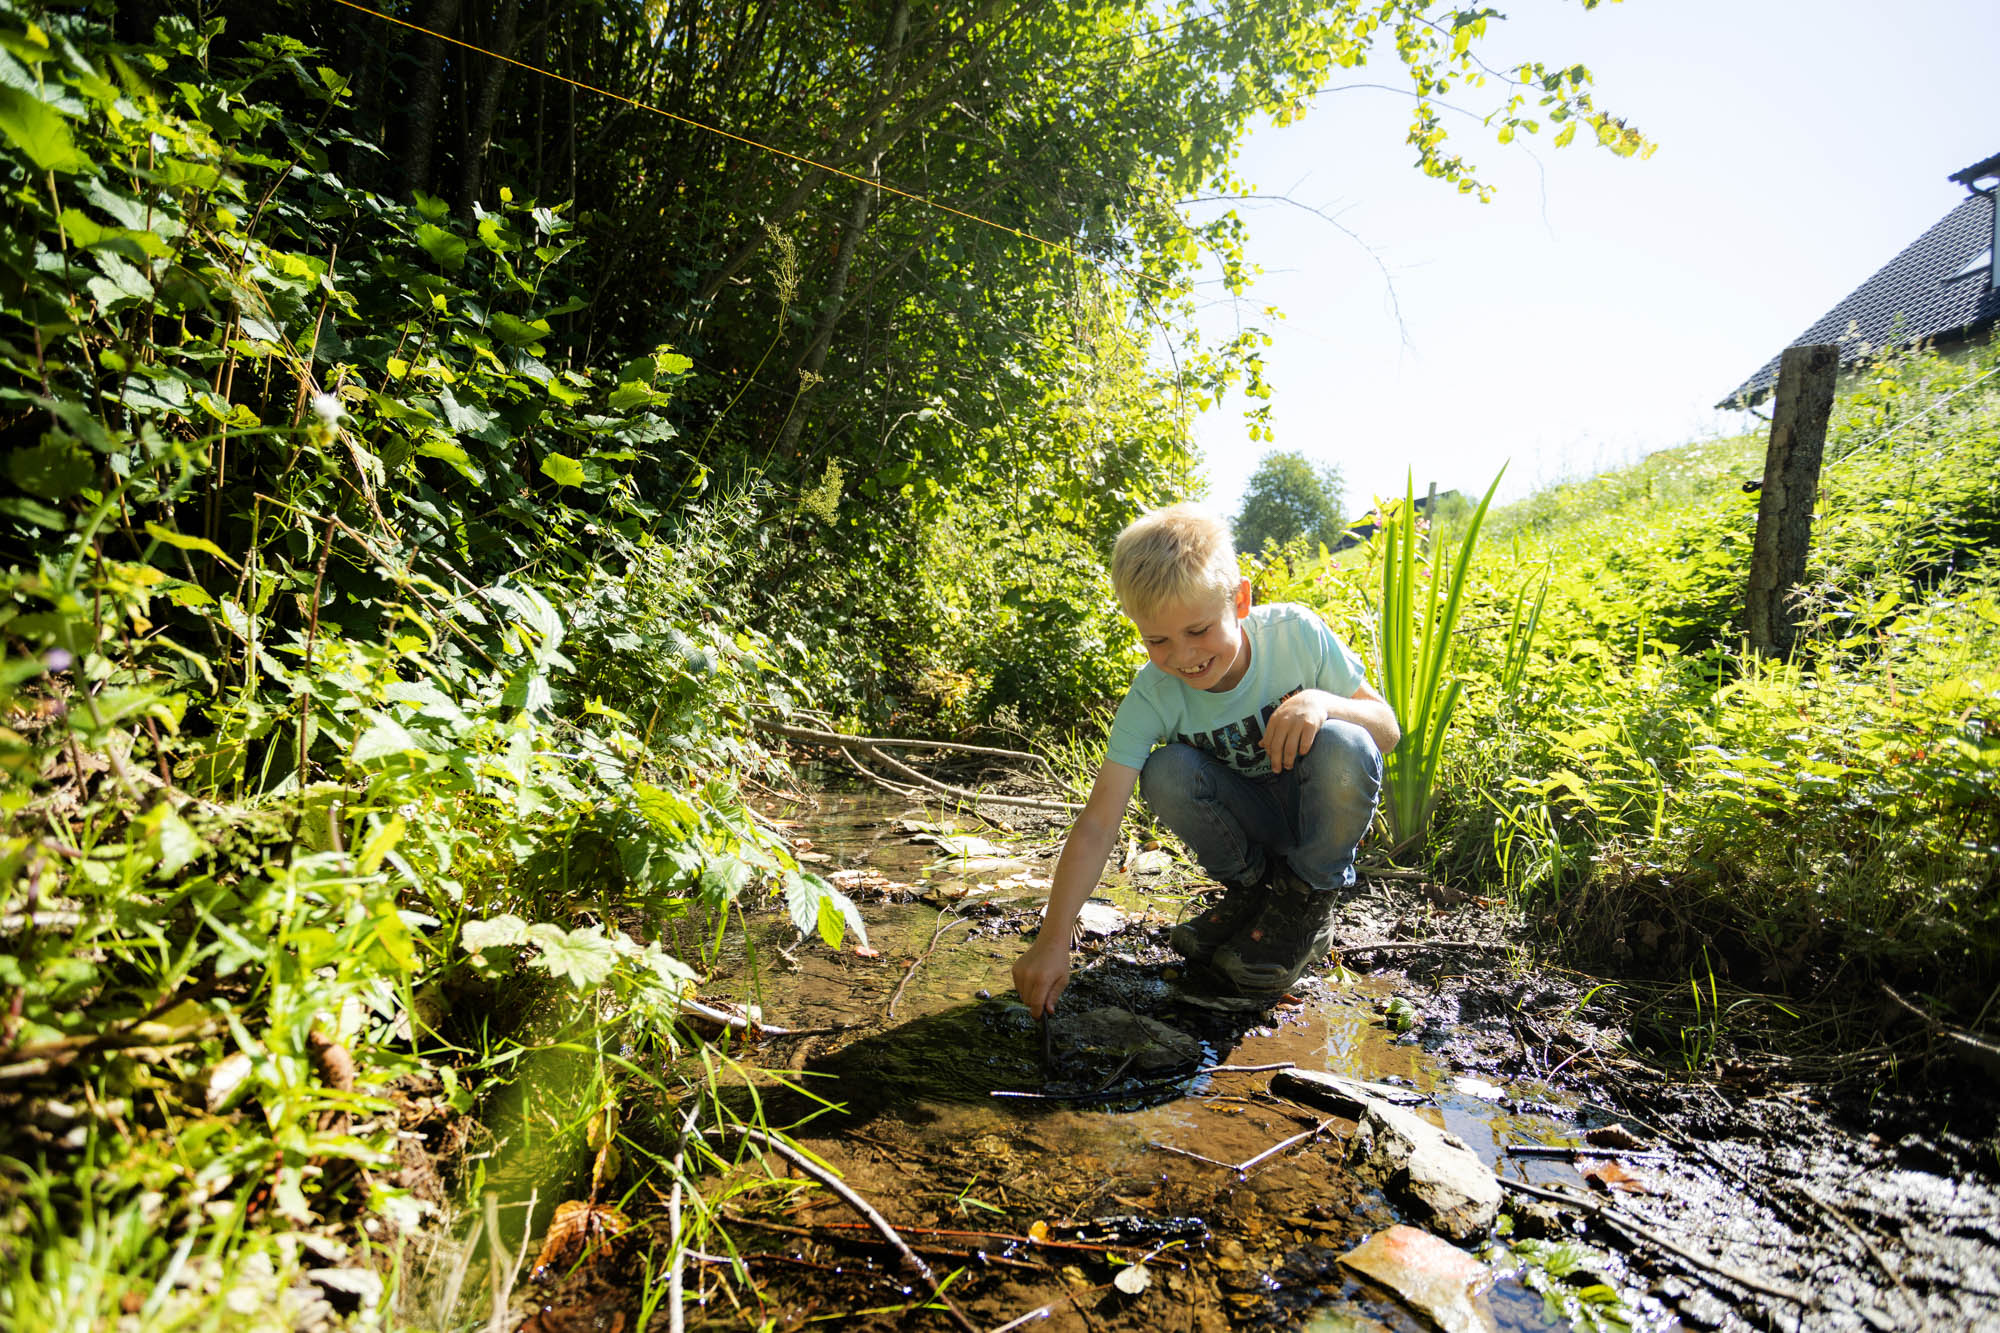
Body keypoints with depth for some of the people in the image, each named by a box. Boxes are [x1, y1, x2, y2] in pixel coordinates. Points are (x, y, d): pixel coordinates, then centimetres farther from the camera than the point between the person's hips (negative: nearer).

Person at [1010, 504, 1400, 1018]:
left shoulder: (1295, 634, -23)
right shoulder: (1153, 696, -23)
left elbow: (1389, 730, -12)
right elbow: (1096, 826, -27)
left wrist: (1323, 701, -35)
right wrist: (1052, 941, -35)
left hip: (1321, 807, 0)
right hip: (1248, 816, 1)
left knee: (1341, 745, -33)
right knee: (1165, 772, -29)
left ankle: (1310, 900, -7)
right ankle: (1250, 886, -1)